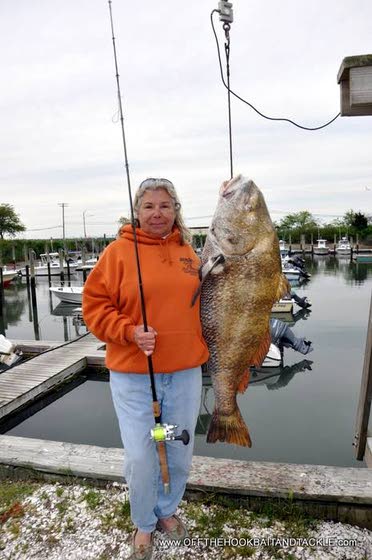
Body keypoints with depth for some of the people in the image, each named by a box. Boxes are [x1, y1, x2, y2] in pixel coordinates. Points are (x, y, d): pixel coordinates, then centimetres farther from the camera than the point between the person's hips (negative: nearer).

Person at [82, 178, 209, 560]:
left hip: (185, 373, 4)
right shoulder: (119, 251, -7)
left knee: (180, 454, 17)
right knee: (140, 458, 5)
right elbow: (95, 306, -8)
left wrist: (205, 350, 9)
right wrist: (130, 331, -20)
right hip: (133, 374, -3)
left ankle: (167, 510, 46)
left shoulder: (187, 252, 5)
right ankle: (143, 525, 36)